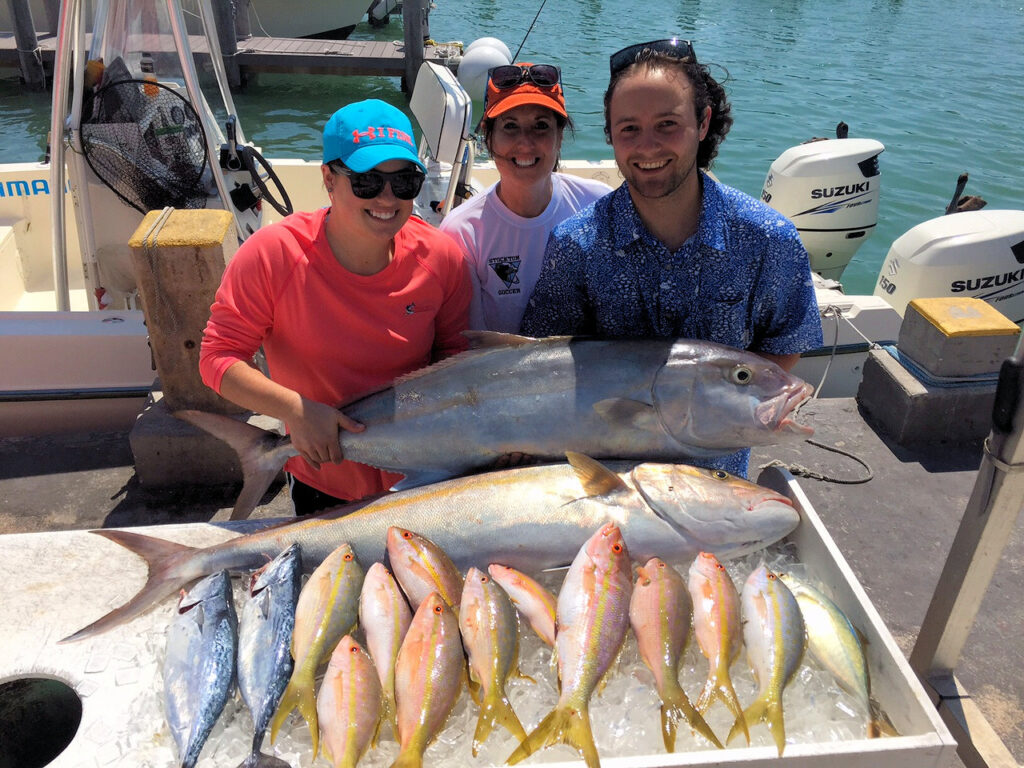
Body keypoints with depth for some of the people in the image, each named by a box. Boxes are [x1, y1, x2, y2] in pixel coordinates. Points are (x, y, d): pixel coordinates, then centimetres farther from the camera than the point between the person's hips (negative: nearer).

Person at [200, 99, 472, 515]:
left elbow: (453, 353, -3)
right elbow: (218, 357, -17)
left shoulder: (441, 257, -15)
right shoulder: (272, 254, -22)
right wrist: (294, 409, -31)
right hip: (320, 478, -1)